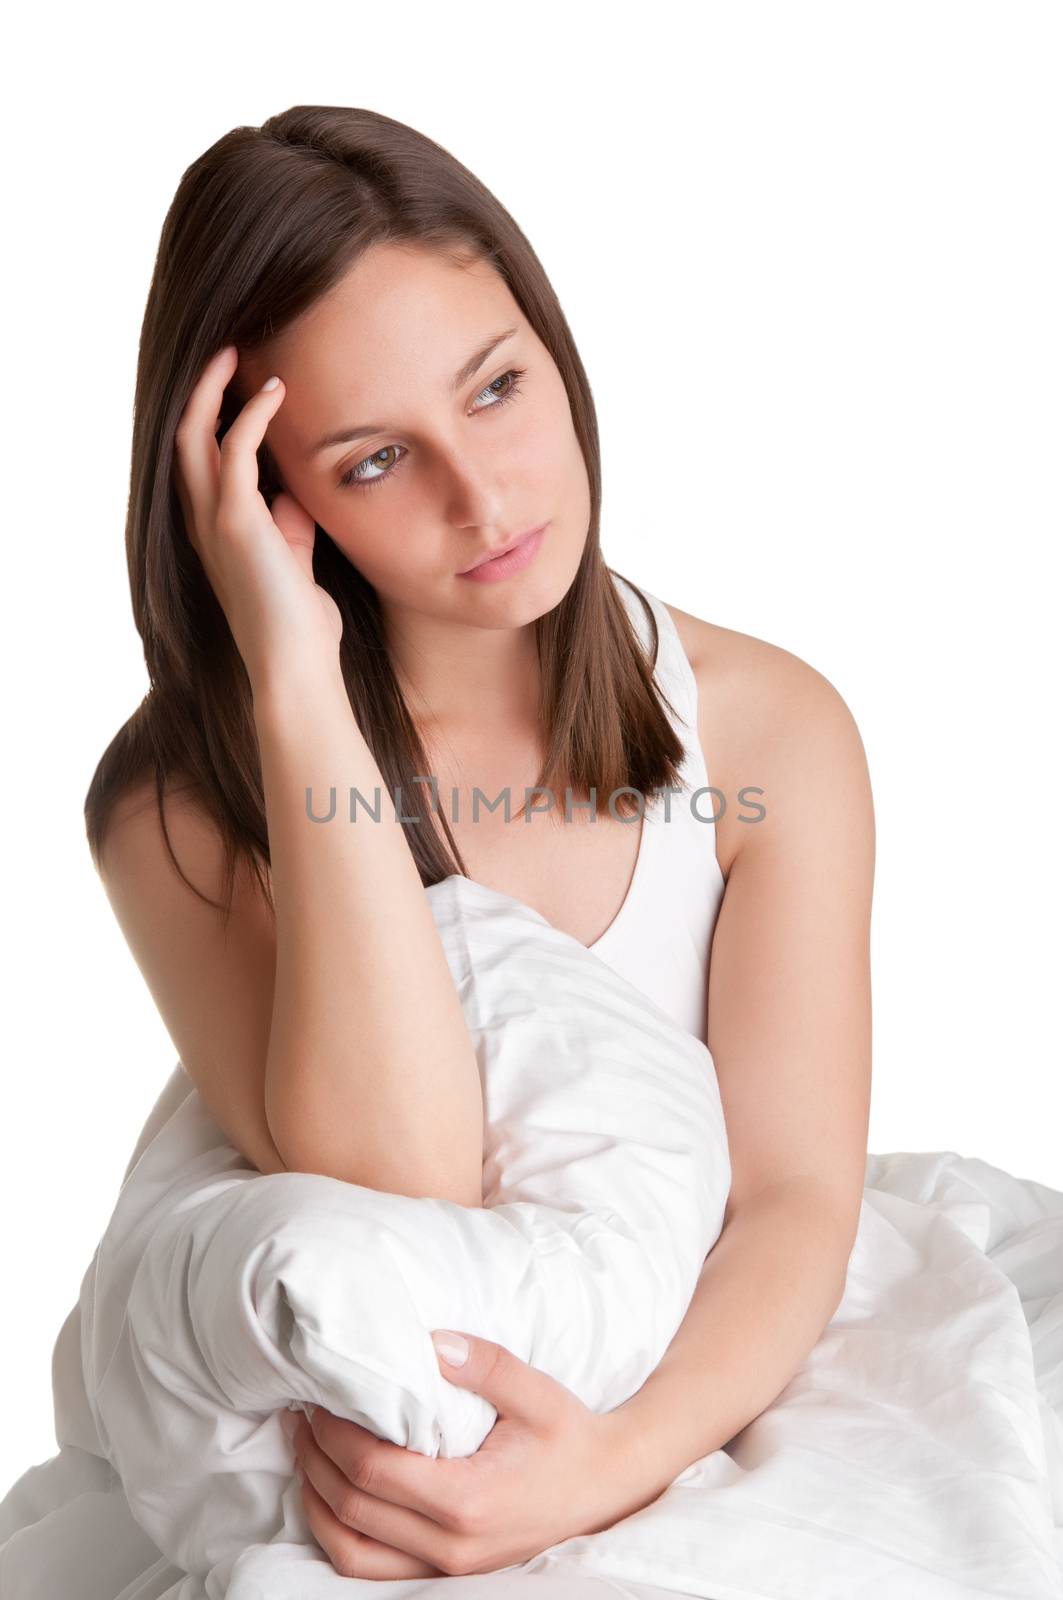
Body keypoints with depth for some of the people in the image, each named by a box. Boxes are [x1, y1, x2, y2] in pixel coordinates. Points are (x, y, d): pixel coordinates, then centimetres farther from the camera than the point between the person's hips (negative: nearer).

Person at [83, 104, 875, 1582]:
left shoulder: (774, 731, -4)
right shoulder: (182, 799, -11)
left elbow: (796, 1197, -9)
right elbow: (401, 1185, -26)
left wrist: (612, 1464, -29)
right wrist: (298, 681, -25)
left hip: (696, 1426, 2)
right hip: (359, 1448, -1)